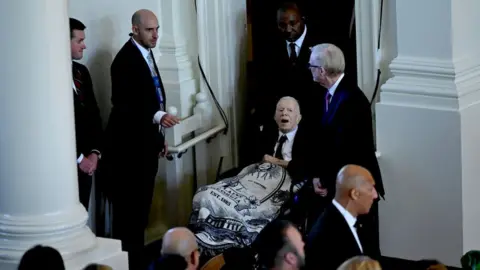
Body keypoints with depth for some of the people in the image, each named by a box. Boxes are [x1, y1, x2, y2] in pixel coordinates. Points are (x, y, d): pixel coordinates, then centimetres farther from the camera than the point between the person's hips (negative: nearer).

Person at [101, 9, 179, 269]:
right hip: (129, 146, -10)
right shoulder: (126, 58, -17)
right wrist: (158, 117, -34)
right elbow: (123, 105, -24)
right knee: (128, 209, -6)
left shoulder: (146, 54, 13)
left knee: (141, 207, 14)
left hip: (145, 144, 10)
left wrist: (159, 137, 20)